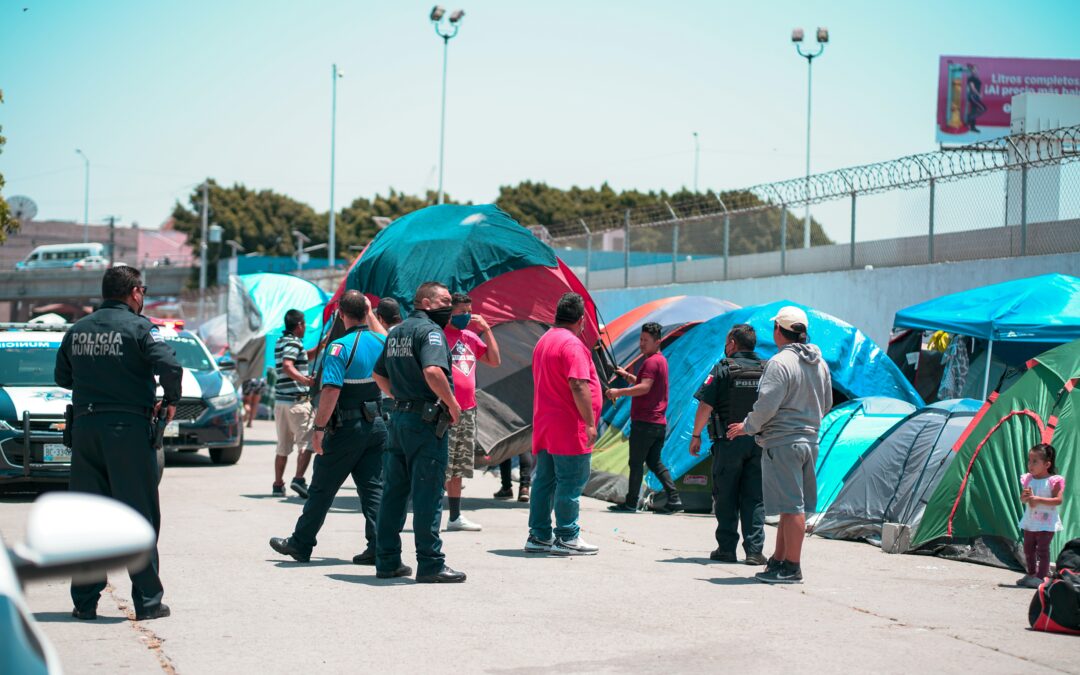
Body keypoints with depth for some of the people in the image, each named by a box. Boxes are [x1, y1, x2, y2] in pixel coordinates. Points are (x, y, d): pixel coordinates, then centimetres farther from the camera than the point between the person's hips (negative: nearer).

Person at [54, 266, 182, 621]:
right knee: (139, 516, 2)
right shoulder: (138, 327, -7)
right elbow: (170, 366, -19)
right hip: (128, 428, -5)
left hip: (84, 428, 5)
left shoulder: (77, 330, 10)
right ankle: (147, 601, 5)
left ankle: (84, 601, 12)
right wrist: (170, 401, -2)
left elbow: (62, 376, 18)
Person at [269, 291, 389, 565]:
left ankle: (300, 544, 17)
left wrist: (319, 428, -20)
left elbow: (331, 390, -24)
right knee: (374, 488, 7)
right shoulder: (380, 342, 3)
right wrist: (370, 313, 32)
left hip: (346, 428, -5)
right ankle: (378, 547, 1)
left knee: (322, 489, 6)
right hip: (376, 424, 6)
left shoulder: (340, 346, -17)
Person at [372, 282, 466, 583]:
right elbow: (433, 371, -29)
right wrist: (453, 404, -18)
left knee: (393, 491, 11)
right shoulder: (429, 330, -12)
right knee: (427, 495, -5)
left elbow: (380, 374, 25)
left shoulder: (396, 332, 16)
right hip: (426, 421, -9)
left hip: (399, 417, 9)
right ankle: (430, 564, -2)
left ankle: (387, 561, 16)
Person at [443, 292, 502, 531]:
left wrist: (486, 330, 8)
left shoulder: (471, 337, 14)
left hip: (468, 410, 8)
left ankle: (456, 517, 21)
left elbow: (494, 361, 14)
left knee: (458, 467, 14)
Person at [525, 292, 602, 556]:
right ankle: (567, 538, -2)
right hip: (569, 429, -9)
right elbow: (578, 386, -23)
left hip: (544, 426, 10)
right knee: (571, 483, -4)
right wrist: (590, 423, -20)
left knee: (544, 480, 11)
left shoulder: (543, 341, 16)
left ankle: (539, 536, 14)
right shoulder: (572, 344, -15)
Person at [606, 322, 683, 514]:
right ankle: (673, 499, 2)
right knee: (654, 462, 12)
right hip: (659, 424, 10)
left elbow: (644, 388, -25)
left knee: (636, 463, -1)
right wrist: (627, 376, 20)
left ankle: (631, 503, 4)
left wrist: (619, 392, -21)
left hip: (644, 422, -10)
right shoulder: (661, 360, 19)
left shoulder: (651, 362, -12)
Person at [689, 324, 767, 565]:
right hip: (759, 443, 3)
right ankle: (754, 550, 2)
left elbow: (705, 405, -9)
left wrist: (696, 435, 1)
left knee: (725, 497, 6)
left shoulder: (723, 369, -6)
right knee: (754, 498, 6)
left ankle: (726, 549, 7)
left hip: (728, 441, -3)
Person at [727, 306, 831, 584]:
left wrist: (748, 426, -3)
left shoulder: (780, 363, -15)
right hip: (809, 440, 9)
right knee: (793, 506, 13)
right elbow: (826, 405, 20)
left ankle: (791, 568, -3)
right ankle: (778, 561, 22)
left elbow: (767, 405, -19)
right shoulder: (820, 363, 12)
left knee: (791, 506, -6)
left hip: (781, 442, -9)